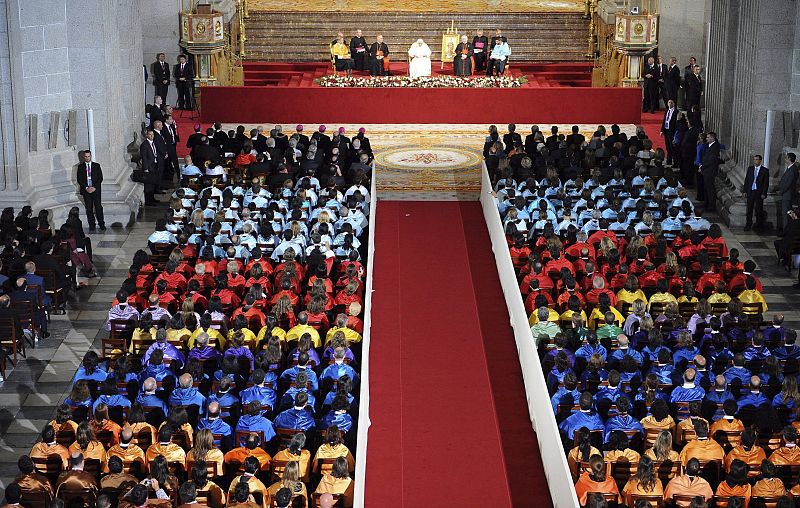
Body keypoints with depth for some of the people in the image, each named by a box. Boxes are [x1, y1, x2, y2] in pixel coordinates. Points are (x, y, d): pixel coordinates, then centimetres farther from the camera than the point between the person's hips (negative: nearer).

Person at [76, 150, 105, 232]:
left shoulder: (96, 166, 5)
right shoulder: (80, 167, 6)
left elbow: (100, 178, 2)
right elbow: (79, 179, 3)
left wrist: (94, 187, -10)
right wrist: (86, 188, -10)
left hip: (96, 190, -1)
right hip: (86, 190, 1)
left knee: (98, 207, -5)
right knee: (89, 209, 2)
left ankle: (101, 224, 2)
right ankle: (91, 225, 8)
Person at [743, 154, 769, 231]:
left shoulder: (765, 170, -3)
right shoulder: (750, 169, 8)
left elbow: (766, 183, -4)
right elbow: (746, 180, 11)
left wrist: (764, 193, -9)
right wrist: (745, 190, 4)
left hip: (759, 193, -3)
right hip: (750, 192, 3)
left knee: (758, 210, 5)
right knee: (749, 209, 6)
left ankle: (758, 225, 16)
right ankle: (748, 225, 13)